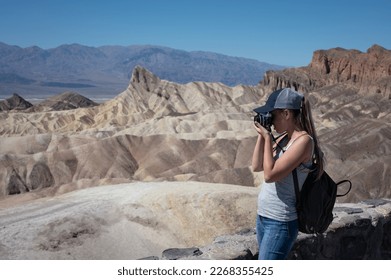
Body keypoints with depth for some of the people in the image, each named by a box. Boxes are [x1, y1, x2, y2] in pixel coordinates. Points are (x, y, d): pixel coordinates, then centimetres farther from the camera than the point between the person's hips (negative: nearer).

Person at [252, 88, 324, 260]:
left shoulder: (304, 140, -17)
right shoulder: (284, 139, 8)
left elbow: (270, 175, -22)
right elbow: (256, 167, 9)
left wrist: (267, 137, -15)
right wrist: (261, 135, 0)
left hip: (280, 222, -8)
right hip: (263, 216, 8)